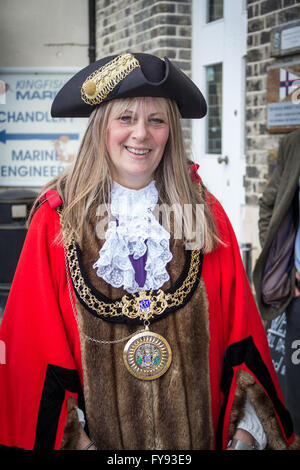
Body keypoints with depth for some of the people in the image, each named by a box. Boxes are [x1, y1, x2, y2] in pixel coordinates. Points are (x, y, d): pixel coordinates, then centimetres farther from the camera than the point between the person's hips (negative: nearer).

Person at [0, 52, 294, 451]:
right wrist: (73, 435, -11)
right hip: (102, 430, -1)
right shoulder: (57, 218, -7)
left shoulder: (205, 214, -2)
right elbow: (37, 341, -6)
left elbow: (239, 328, -2)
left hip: (198, 429, 2)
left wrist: (247, 430, -8)